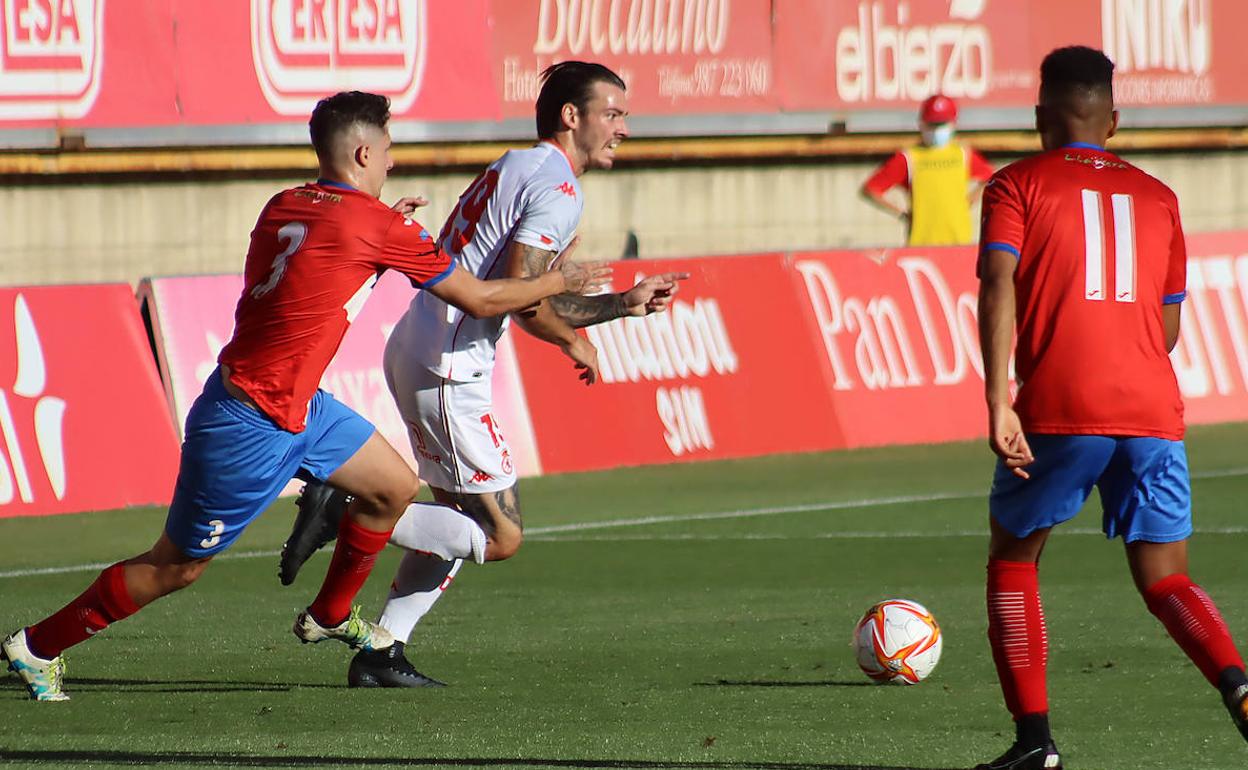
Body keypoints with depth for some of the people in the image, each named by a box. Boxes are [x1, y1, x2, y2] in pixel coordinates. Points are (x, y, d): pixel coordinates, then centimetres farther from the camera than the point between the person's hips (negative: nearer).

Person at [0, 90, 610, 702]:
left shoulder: (283, 207, 2)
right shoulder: (374, 224, -19)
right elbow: (480, 300, -10)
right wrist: (559, 281, 5)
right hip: (250, 428, -9)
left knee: (395, 486, 15)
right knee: (176, 567, 3)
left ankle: (329, 616, 32)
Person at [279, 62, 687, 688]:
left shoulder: (516, 168, 21)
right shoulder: (557, 188, -10)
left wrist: (623, 303, 22)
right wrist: (574, 341, -2)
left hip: (412, 348, 10)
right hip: (446, 368, -10)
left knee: (465, 519, 18)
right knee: (501, 535, -6)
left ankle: (380, 654, 13)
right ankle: (346, 512, -11)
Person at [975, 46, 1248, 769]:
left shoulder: (1019, 186, 6)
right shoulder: (1156, 196, 18)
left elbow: (998, 288, -10)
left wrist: (998, 404, -16)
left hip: (1058, 411, -3)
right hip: (1152, 410, 3)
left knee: (1013, 558, 16)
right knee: (1165, 580, 6)